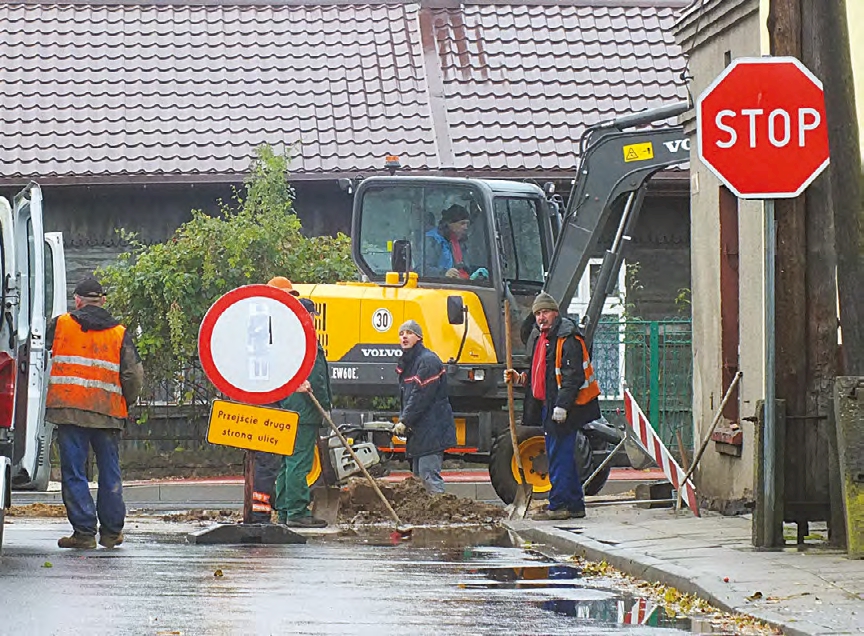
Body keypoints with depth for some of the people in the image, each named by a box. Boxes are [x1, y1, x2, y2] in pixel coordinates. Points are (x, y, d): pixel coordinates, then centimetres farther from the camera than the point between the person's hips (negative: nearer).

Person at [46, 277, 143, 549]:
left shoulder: (60, 325, 3)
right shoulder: (120, 334, 6)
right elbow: (134, 375, 3)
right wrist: (125, 404, 18)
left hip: (68, 411, -2)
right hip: (108, 413, 2)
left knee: (73, 472, 2)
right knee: (110, 472, 12)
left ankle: (84, 531, -3)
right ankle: (111, 531, 16)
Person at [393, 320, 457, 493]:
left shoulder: (427, 361, -13)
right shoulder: (407, 363, 19)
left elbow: (421, 396, -19)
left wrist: (405, 422, -16)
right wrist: (402, 421, 6)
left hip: (431, 427, -10)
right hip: (419, 430, 10)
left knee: (429, 475, -16)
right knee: (418, 475, 13)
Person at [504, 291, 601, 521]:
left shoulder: (567, 338, -13)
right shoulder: (539, 338, 18)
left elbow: (573, 375, -20)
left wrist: (562, 405, -25)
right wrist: (520, 378, 12)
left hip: (563, 409, -10)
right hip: (548, 406, 10)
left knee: (559, 456, -8)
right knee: (562, 456, 13)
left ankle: (558, 505, -6)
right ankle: (575, 505, 19)